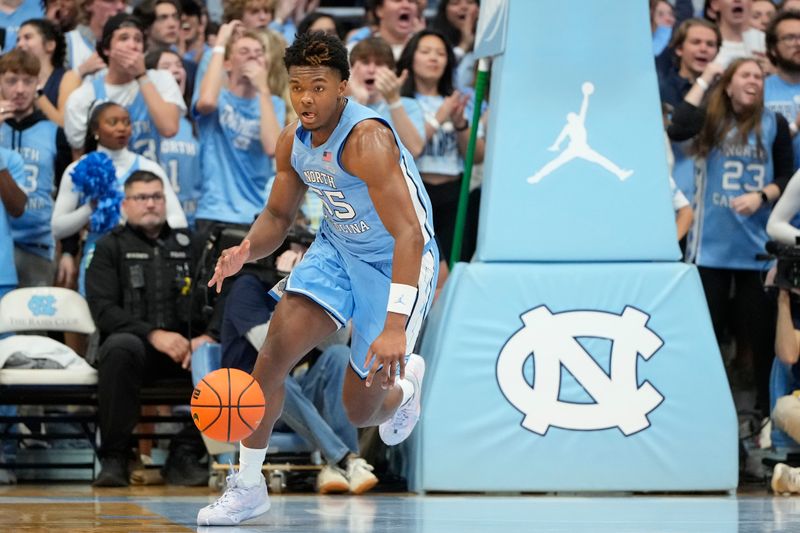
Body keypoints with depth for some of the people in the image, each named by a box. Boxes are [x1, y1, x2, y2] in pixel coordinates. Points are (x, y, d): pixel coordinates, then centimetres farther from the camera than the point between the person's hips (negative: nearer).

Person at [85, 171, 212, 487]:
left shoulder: (187, 245, 20)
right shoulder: (111, 247, 12)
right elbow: (102, 309, -2)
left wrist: (206, 337, -12)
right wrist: (153, 335, -16)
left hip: (185, 348, 2)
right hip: (135, 343, -2)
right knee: (120, 348, -38)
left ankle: (185, 455, -20)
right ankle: (114, 457, -26)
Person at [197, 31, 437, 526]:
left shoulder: (367, 140, -31)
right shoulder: (293, 142, -6)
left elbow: (409, 234, -37)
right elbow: (278, 216, 9)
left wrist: (395, 325, -46)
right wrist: (246, 251, -15)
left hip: (398, 263, -6)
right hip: (337, 249, 6)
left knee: (361, 410, 2)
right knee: (274, 352, -17)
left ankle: (406, 381, 40)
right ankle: (248, 486, -5)